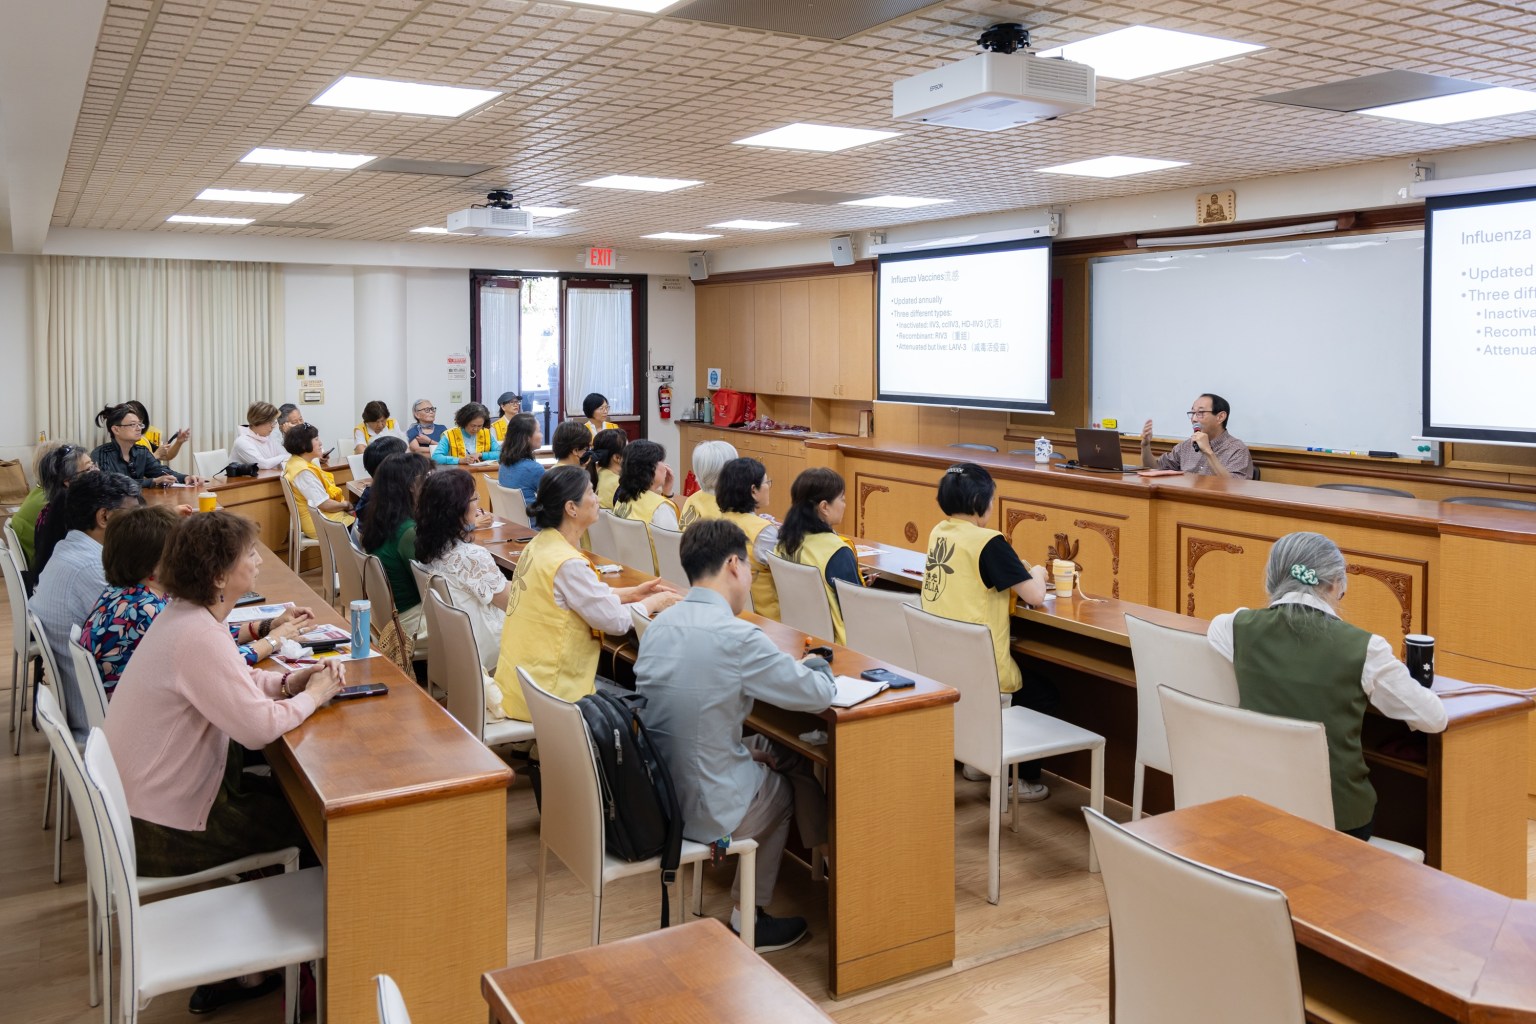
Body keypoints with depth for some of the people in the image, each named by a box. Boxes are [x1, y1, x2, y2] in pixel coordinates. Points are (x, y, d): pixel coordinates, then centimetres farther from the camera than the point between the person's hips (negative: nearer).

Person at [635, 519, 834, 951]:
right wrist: (815, 665, 8)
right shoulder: (736, 637, -22)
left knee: (767, 751, 25)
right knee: (784, 783, 22)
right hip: (702, 812, -6)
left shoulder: (660, 625, 2)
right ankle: (748, 920, 39)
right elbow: (818, 695, -13)